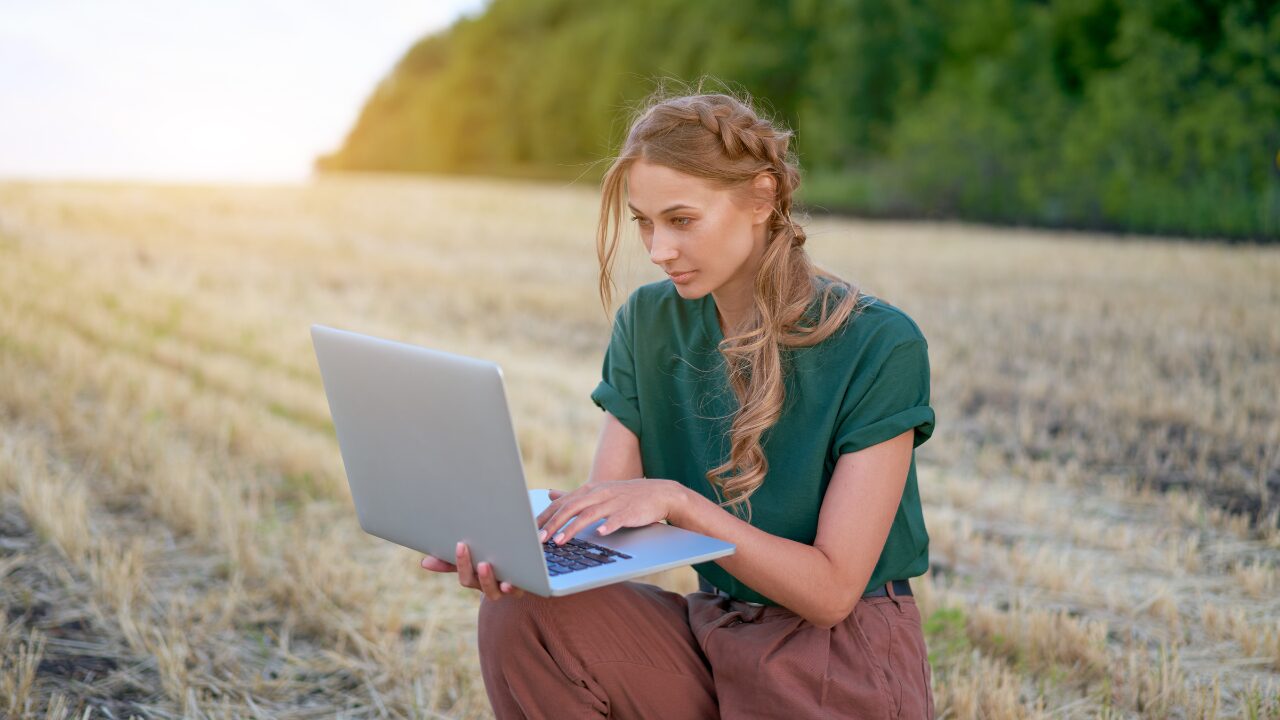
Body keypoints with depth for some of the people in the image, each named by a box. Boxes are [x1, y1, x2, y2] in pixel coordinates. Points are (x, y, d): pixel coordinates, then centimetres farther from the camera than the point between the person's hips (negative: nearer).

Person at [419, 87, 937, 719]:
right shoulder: (649, 323, 2)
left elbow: (831, 589, -17)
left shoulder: (880, 346, -14)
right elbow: (602, 521, -3)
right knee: (522, 611, -21)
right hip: (708, 634, 5)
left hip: (841, 664, -5)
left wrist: (675, 500, -27)